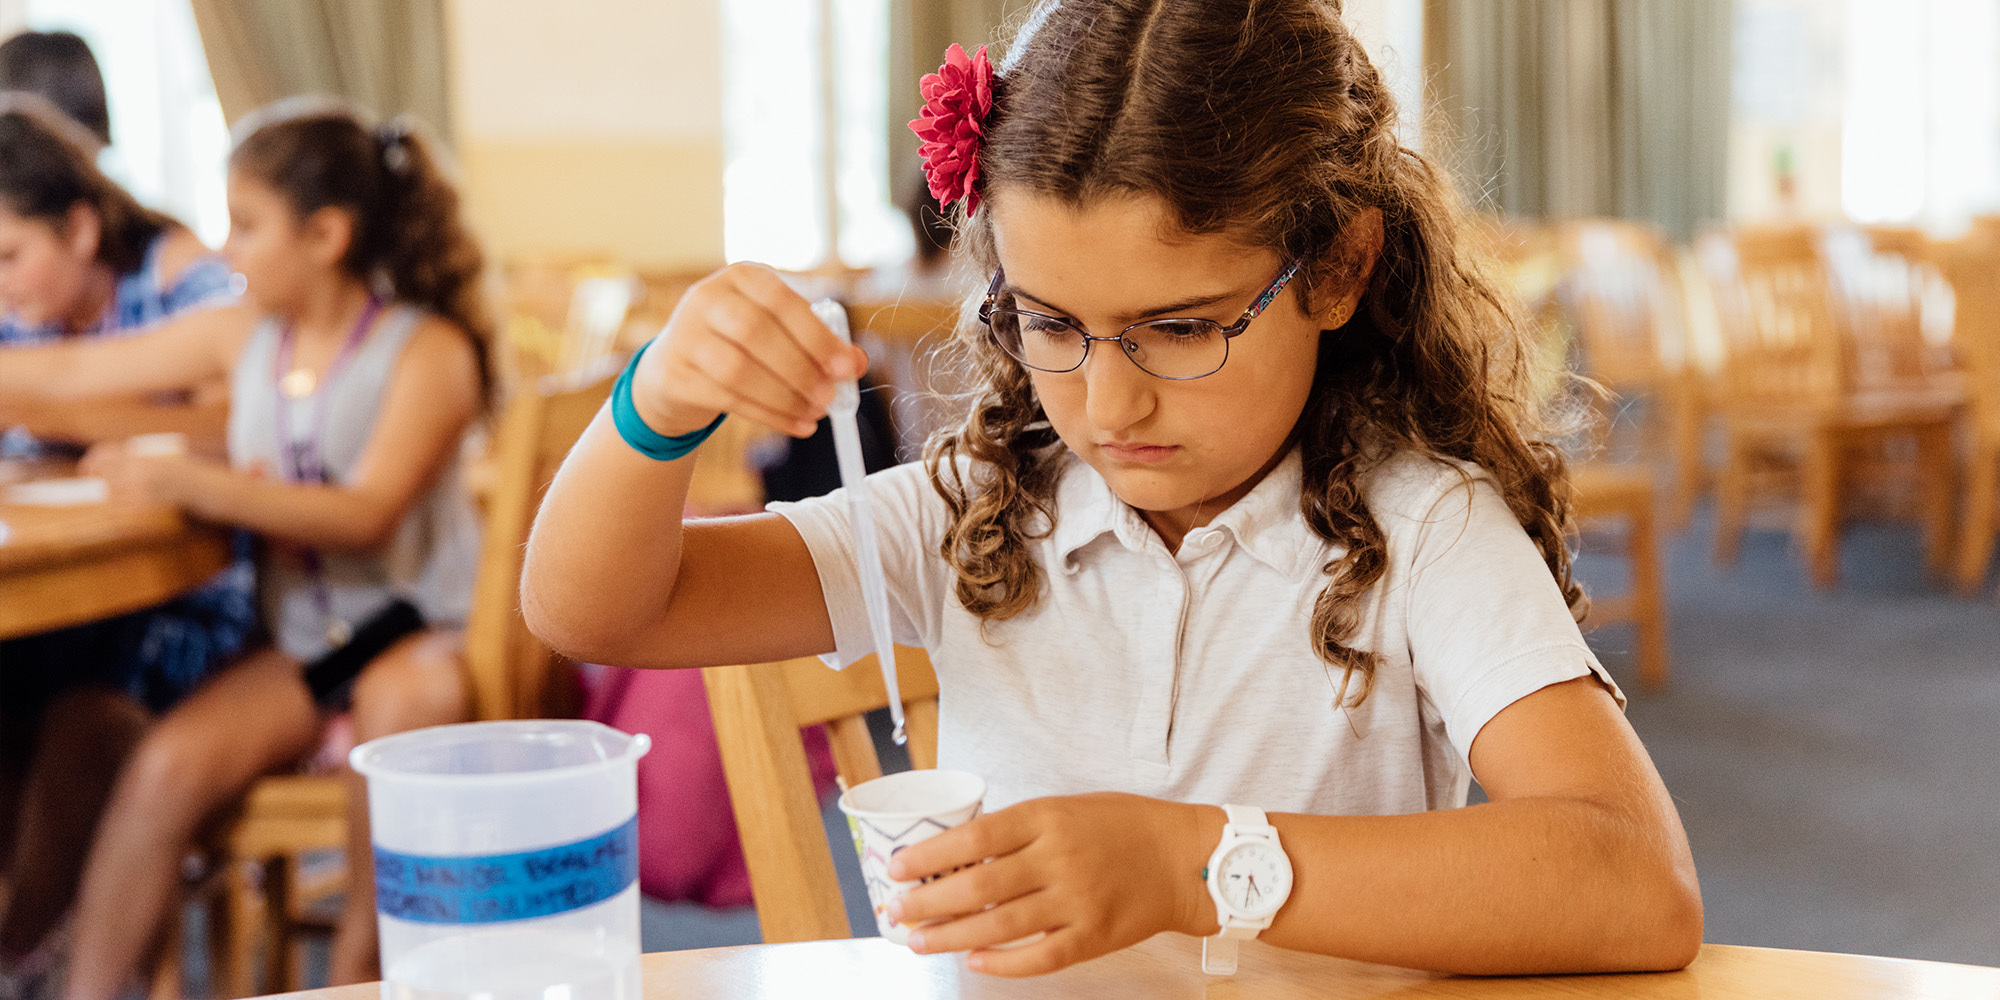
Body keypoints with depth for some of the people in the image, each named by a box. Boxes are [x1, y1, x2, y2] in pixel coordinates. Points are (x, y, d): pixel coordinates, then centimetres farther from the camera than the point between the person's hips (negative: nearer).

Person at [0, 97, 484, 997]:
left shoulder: (428, 350, -9)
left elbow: (365, 515, -21)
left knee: (405, 702, -37)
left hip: (419, 628, -5)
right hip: (299, 643, 5)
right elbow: (75, 371, 17)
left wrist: (185, 482, -27)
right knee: (167, 764, -21)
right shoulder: (243, 335, 8)